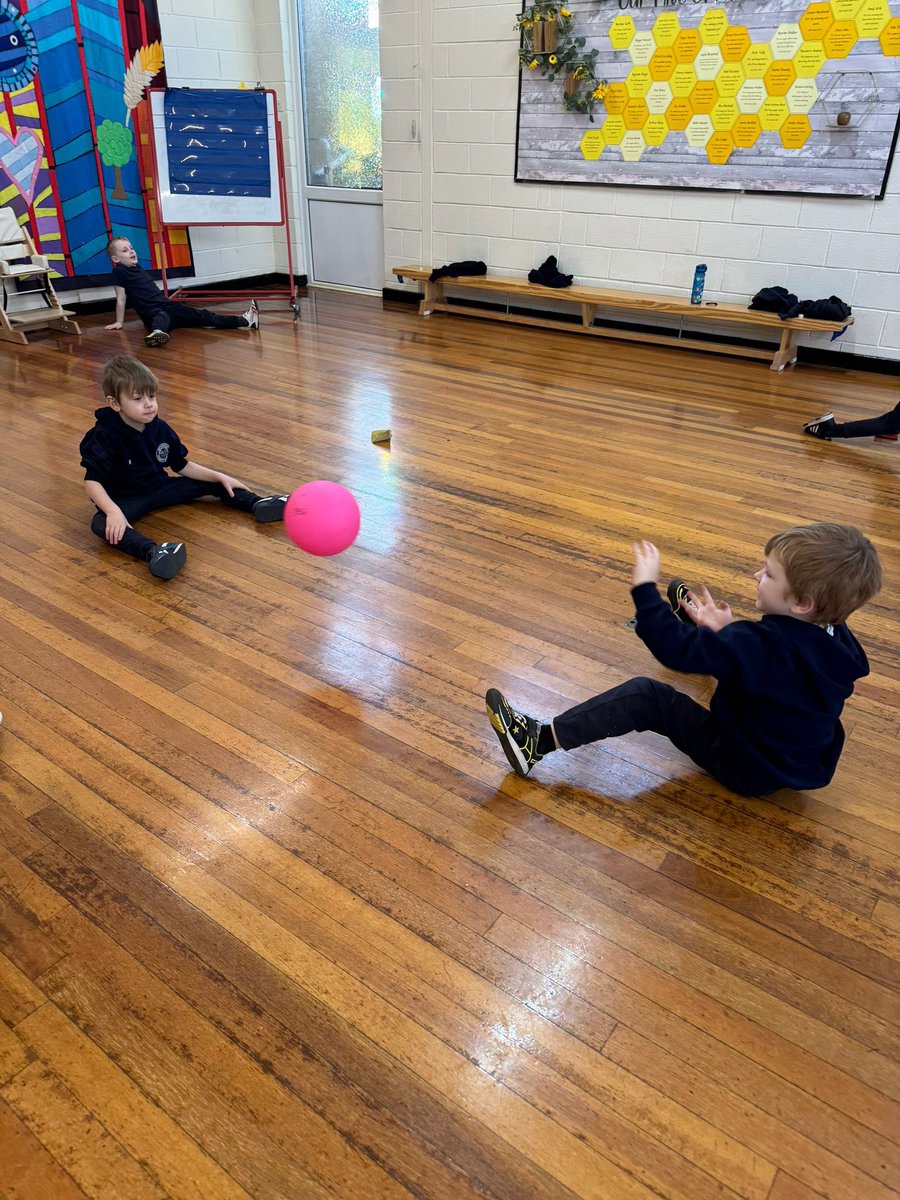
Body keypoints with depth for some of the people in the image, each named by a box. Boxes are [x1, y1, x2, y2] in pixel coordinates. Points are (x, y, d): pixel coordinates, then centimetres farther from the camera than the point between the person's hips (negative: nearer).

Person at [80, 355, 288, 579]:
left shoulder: (159, 428, -4)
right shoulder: (104, 436, -20)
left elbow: (181, 466, 7)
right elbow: (92, 481, -23)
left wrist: (220, 477, 1)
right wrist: (113, 511, -40)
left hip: (158, 487, 6)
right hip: (125, 499, -6)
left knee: (214, 484, 1)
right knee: (101, 524, -39)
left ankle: (258, 504, -22)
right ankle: (153, 553, -67)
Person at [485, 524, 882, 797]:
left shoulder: (766, 645, -35)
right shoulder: (832, 641, -9)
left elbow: (676, 649, -39)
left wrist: (645, 587, -33)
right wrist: (729, 631, 6)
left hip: (746, 769, -8)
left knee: (645, 696, -17)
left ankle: (538, 741, -16)